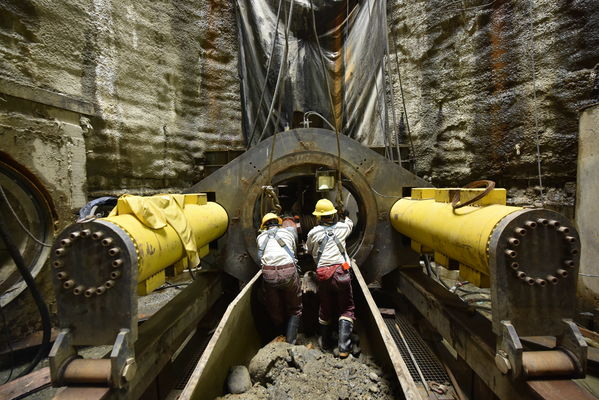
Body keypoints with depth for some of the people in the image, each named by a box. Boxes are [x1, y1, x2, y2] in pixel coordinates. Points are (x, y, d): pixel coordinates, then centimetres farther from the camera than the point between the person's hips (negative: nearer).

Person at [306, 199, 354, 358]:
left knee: (325, 309, 17)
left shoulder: (313, 233, 6)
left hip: (323, 274, 1)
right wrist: (344, 216, 53)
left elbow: (309, 250, 24)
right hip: (341, 272, -1)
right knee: (346, 309, 8)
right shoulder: (342, 227, 8)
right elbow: (350, 224, 34)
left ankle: (325, 343, 32)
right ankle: (344, 348, -3)